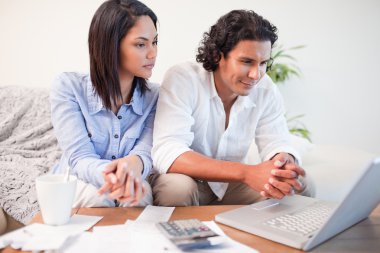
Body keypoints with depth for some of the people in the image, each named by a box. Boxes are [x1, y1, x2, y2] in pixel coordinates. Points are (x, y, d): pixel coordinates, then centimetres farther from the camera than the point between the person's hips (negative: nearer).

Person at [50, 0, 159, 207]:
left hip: (127, 192, 2)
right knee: (96, 191, -33)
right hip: (74, 192, -1)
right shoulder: (67, 87, -15)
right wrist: (110, 176, -47)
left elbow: (145, 152, -18)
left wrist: (134, 163, -45)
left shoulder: (155, 97, -6)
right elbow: (79, 158, -23)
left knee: (139, 191, -30)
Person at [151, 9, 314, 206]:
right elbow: (167, 154, -35)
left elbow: (276, 145, -8)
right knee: (178, 187, -38)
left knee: (300, 187, -15)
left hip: (231, 184, 5)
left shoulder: (266, 90, -8)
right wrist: (246, 172, -45)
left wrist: (286, 164, -35)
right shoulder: (182, 79, -23)